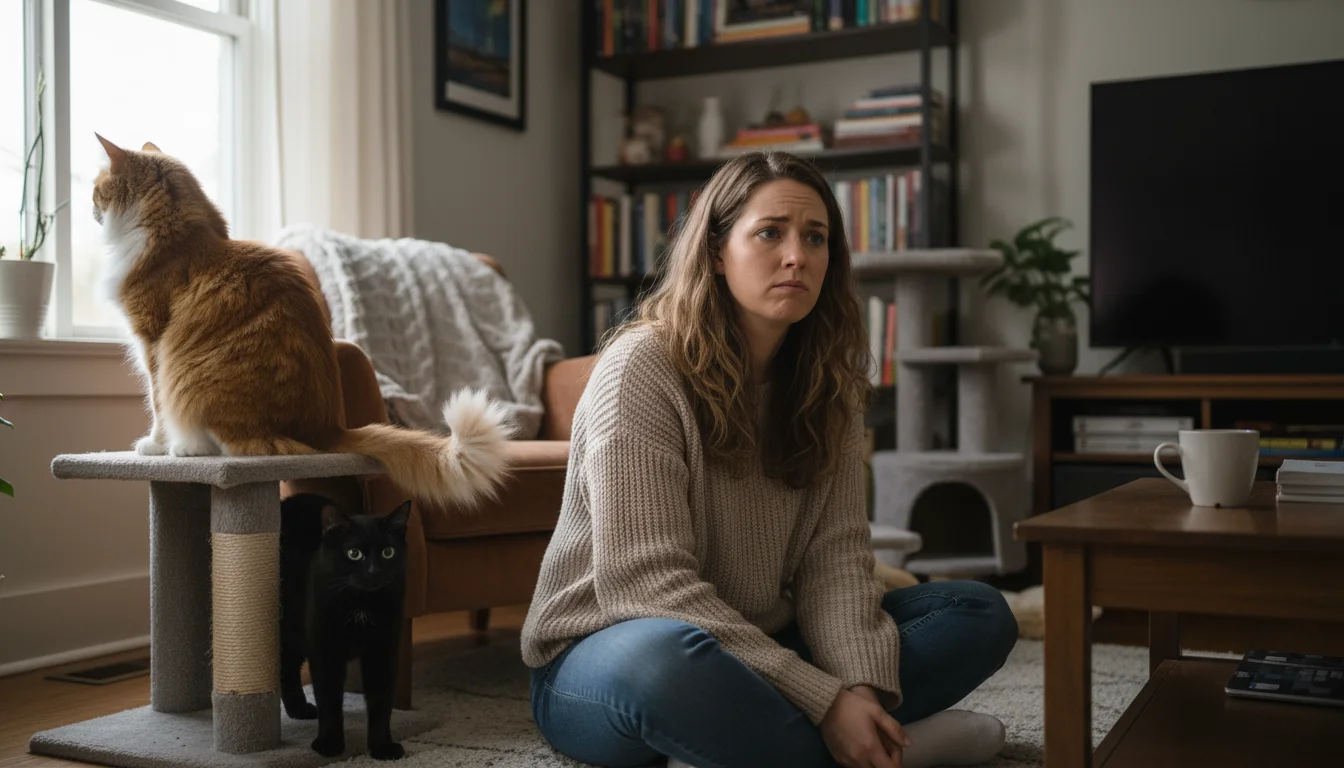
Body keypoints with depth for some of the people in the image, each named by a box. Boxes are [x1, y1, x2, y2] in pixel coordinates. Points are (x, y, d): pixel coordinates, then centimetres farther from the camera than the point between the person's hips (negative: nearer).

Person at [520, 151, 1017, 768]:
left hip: (758, 647, 6)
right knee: (668, 657, -41)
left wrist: (862, 687, -24)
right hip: (606, 653, -6)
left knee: (981, 615, -3)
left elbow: (835, 553, -5)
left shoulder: (827, 383, 3)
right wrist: (823, 700, -26)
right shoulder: (642, 368, -17)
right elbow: (644, 579, -24)